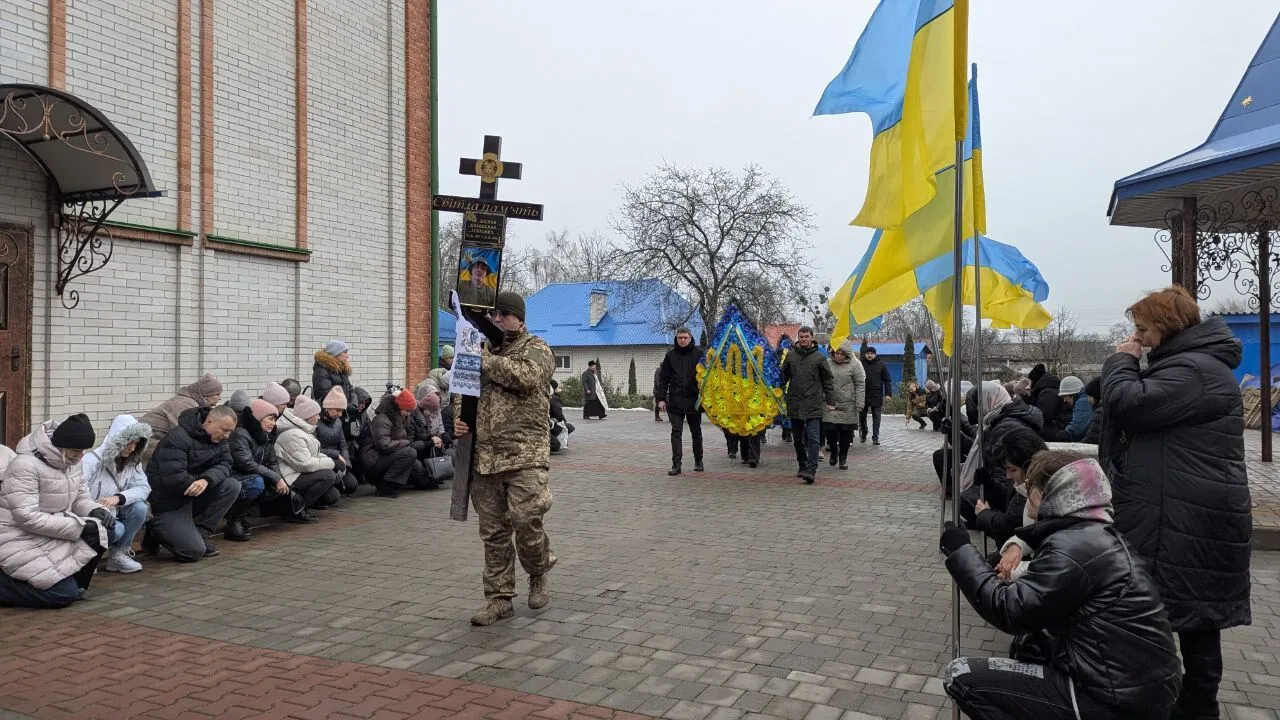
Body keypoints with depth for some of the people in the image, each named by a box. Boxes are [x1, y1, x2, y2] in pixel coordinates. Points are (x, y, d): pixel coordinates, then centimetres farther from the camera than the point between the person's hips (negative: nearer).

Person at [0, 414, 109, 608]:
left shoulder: (70, 461, 2)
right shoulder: (25, 465, -23)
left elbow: (81, 497, 9)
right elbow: (27, 517, -27)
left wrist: (95, 510, -15)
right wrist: (79, 526, -26)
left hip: (53, 535, 8)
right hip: (23, 540, -8)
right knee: (63, 595, -15)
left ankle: (71, 583, 7)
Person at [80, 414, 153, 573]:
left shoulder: (132, 461, -1)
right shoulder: (91, 460, -20)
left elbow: (144, 488, -12)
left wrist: (118, 498, -30)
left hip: (114, 514, 6)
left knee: (139, 507, -21)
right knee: (117, 530, -31)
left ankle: (118, 554, -4)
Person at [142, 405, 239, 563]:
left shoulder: (219, 438, 3)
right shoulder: (178, 438, -22)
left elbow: (225, 464, -7)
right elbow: (173, 478, -30)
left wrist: (207, 479, -27)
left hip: (193, 498, 8)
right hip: (167, 504, -8)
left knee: (232, 487, -16)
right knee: (194, 551, -17)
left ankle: (200, 534, -3)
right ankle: (155, 532, 11)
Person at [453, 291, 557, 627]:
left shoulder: (536, 348, 3)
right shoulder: (483, 349, 19)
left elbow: (527, 376, -20)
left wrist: (485, 360, -13)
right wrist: (458, 418, 5)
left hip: (524, 455, -5)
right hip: (483, 456, 5)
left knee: (525, 521, -12)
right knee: (493, 532, 8)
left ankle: (538, 573, 18)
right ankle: (499, 598, 19)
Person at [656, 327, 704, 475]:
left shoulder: (699, 354, 1)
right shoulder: (670, 355, 6)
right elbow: (663, 379, 7)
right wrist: (661, 398, 1)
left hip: (694, 400, -1)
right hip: (675, 400, 1)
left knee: (696, 432, 12)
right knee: (676, 432, -3)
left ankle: (698, 461, 26)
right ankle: (676, 464, -3)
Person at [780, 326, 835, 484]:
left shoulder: (819, 357, 1)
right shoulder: (790, 356, 8)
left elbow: (827, 381, 5)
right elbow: (783, 376, 15)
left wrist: (829, 401, 3)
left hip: (814, 405, -3)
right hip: (794, 404, 3)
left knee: (813, 438, -11)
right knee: (798, 438, 12)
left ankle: (811, 470, -14)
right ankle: (802, 465, 26)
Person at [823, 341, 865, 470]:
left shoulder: (855, 365, -3)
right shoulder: (828, 364, 6)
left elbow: (860, 385, -4)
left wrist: (859, 405, -10)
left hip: (847, 406, -2)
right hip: (830, 405, 2)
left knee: (845, 433, 5)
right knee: (830, 430, -3)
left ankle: (843, 458, 20)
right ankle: (833, 451, 24)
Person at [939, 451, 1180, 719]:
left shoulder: (1073, 546, -19)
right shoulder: (1097, 533, 10)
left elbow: (1009, 611, -17)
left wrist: (960, 551, -10)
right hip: (1134, 685, 10)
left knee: (962, 676, -10)